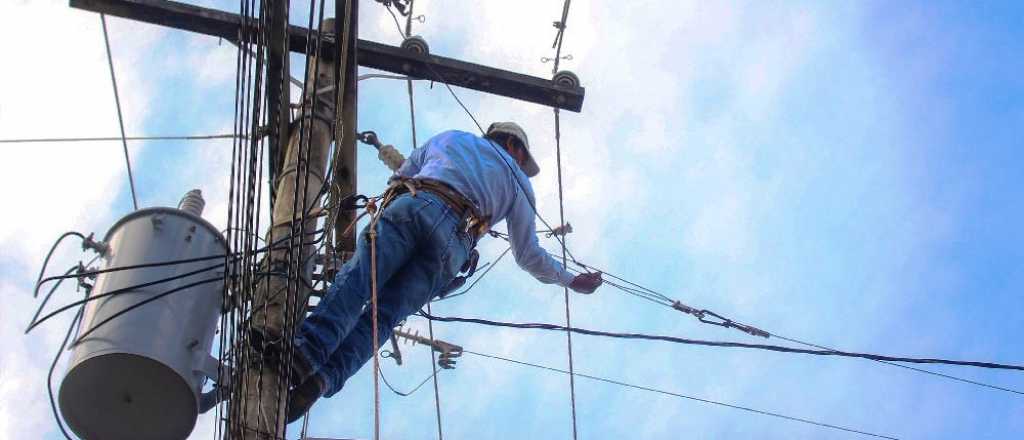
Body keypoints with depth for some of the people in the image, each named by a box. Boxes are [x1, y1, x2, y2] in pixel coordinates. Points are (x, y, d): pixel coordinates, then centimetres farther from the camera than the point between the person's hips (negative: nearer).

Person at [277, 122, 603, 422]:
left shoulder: (451, 138, 37)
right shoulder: (518, 184, 33)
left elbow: (400, 176, 45)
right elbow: (529, 256, 33)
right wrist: (571, 280, 49)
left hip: (412, 203, 1)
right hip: (453, 238, 0)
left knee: (356, 278, -19)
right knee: (385, 312, -11)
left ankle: (309, 347, -47)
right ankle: (325, 376, -36)